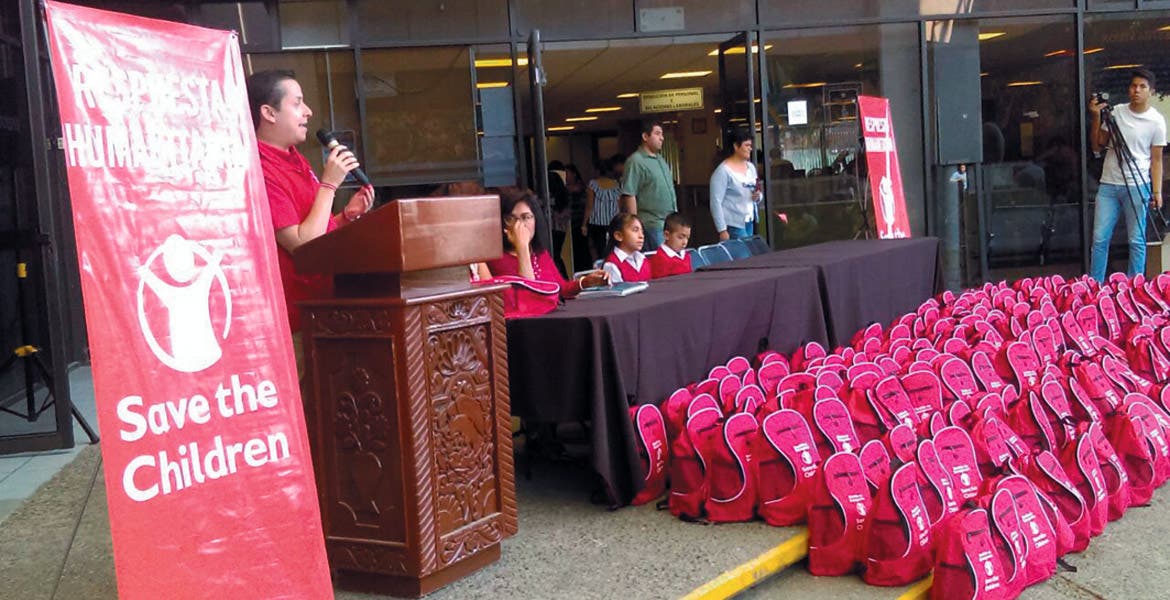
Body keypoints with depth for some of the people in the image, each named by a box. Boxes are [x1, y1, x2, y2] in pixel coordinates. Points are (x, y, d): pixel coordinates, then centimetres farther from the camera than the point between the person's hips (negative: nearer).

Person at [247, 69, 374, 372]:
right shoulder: (262, 172, -17)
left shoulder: (294, 159, 14)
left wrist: (347, 215, 3)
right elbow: (303, 246, -20)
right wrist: (329, 184, -16)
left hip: (327, 297, 9)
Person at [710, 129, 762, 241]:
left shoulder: (751, 167, 12)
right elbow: (716, 202, -16)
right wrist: (722, 230, -19)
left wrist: (758, 196, -2)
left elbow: (758, 194, 23)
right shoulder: (723, 171, -12)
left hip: (749, 222, 7)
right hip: (733, 225, -7)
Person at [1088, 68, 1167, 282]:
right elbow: (1097, 146, 9)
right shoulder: (1115, 112, 6)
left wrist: (1157, 191, -6)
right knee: (1100, 238, 2)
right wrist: (1096, 117, -2)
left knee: (1137, 241, 2)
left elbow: (1156, 159, 1)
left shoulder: (1156, 121, -1)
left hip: (1137, 187, -2)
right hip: (1108, 185, 2)